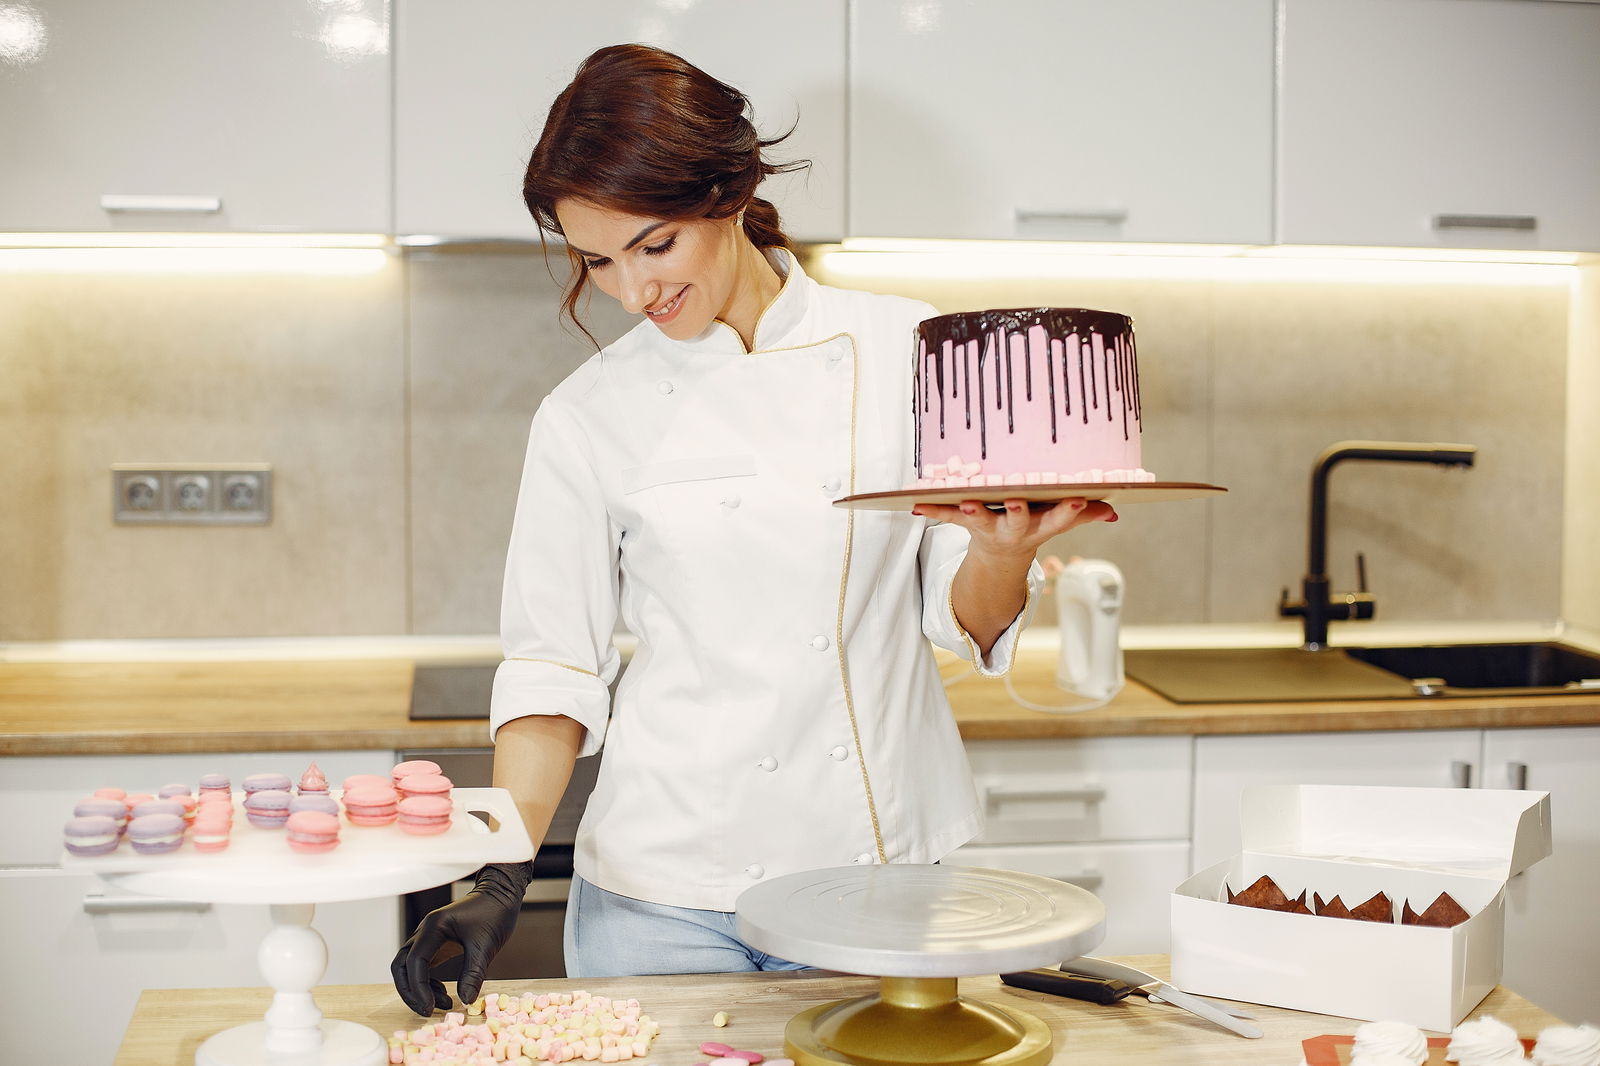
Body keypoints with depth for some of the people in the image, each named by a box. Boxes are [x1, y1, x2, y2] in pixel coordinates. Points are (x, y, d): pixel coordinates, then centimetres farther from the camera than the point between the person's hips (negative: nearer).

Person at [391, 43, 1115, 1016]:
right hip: (669, 888, 0)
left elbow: (968, 618, 1)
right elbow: (552, 665, 0)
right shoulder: (587, 417, -3)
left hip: (890, 863, 1)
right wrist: (503, 877, -11)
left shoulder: (907, 348, -3)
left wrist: (1002, 551, -21)